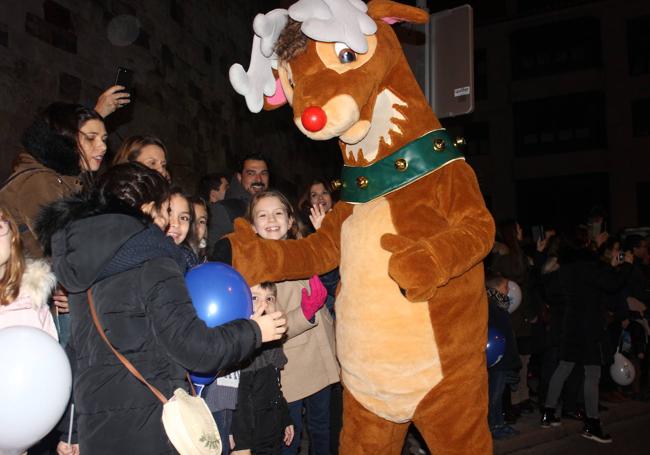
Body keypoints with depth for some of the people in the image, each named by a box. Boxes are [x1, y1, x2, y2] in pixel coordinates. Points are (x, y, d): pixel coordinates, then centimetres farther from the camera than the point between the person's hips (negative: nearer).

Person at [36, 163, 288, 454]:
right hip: (147, 429, -8)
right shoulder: (153, 264, -16)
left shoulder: (86, 270, 9)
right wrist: (253, 331, -2)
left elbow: (77, 348, 17)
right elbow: (193, 347, -17)